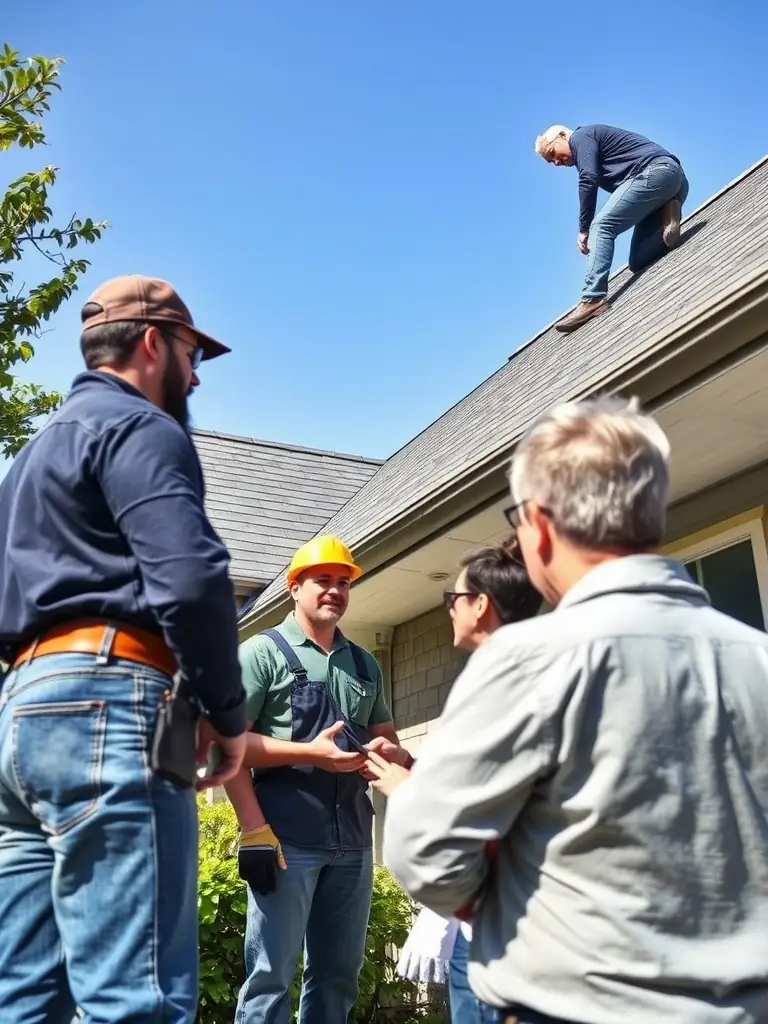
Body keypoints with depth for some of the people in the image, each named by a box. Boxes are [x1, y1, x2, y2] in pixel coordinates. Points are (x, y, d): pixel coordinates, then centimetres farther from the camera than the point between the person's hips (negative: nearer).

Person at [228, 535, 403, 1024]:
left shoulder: (365, 664, 17)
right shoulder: (263, 651, 0)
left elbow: (386, 735, 22)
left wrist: (385, 750, -2)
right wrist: (311, 752, -17)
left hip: (352, 840, 6)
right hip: (288, 836, -6)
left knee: (338, 975, 13)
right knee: (271, 975, 0)